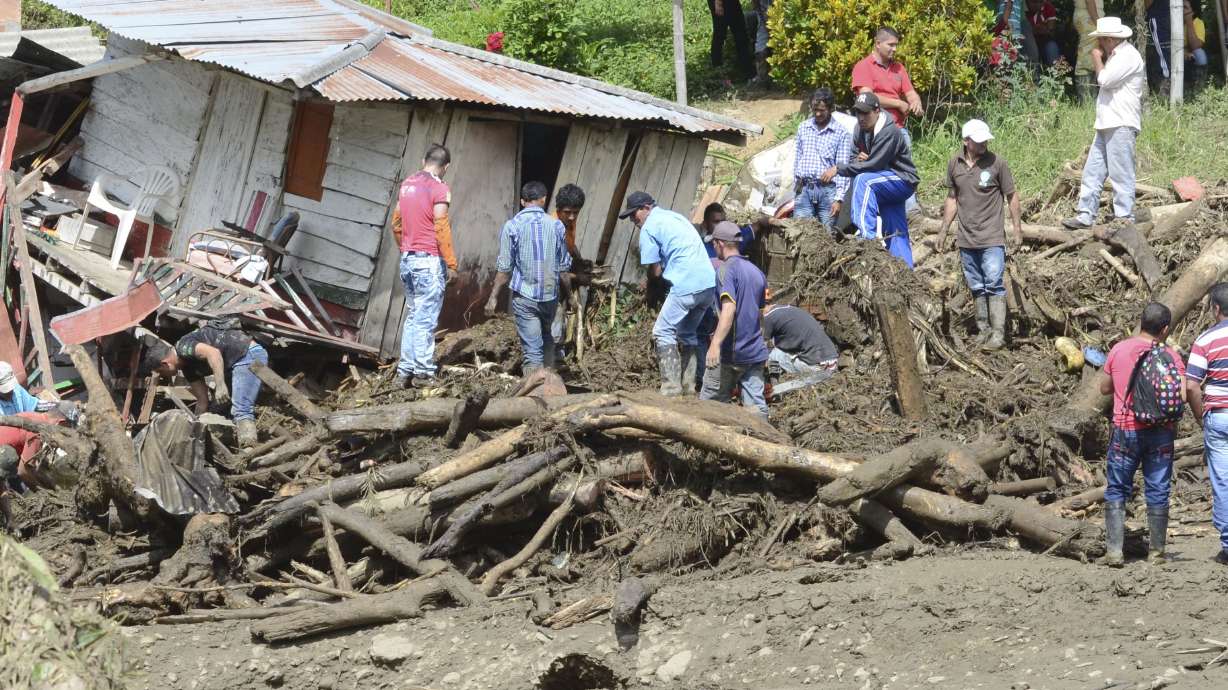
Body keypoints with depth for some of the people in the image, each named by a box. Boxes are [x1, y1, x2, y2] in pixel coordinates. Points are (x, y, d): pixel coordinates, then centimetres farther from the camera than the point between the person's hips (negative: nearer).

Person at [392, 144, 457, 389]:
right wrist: (451, 263, -9)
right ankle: (423, 373, -2)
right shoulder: (439, 189, -12)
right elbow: (441, 228, -15)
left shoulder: (407, 184, 10)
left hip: (408, 259, 7)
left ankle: (405, 371, 12)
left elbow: (396, 222, 16)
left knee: (413, 316, 14)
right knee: (426, 320, -4)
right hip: (429, 260, -7)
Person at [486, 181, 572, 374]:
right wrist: (567, 294, 17)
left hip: (524, 297, -3)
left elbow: (504, 268, -7)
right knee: (546, 337, 25)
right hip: (550, 296, 3)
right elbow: (563, 268, 4)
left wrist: (493, 297, 0)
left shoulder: (512, 226, -7)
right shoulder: (556, 226, 0)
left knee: (532, 348, -2)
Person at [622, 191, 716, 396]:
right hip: (709, 283, 8)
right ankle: (688, 387, 20)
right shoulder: (675, 217, 25)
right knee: (687, 333, 20)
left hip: (687, 285, -8)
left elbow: (655, 271, -1)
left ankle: (671, 387, -8)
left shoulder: (649, 228, -2)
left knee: (663, 333, -1)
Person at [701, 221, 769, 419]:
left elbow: (729, 308, -25)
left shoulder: (727, 269, -11)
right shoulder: (756, 271, 13)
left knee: (709, 403, 5)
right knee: (757, 406, 3)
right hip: (756, 352, 7)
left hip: (731, 354, -7)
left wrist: (715, 344, -33)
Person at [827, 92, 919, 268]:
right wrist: (858, 157, -13)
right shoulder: (860, 130, 1)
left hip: (903, 181, -8)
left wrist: (838, 169, -24)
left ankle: (868, 234, -34)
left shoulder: (889, 132, -24)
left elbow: (873, 164, -28)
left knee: (863, 181, -30)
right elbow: (854, 155, 14)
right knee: (897, 234, 4)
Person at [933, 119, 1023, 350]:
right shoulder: (955, 164, 4)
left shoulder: (996, 162, -7)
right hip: (966, 238, 4)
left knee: (994, 284, -11)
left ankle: (998, 333, -11)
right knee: (976, 287, 11)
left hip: (992, 237, -4)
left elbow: (1012, 196, 0)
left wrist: (1017, 229, -4)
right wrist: (943, 232, 15)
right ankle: (983, 329, 19)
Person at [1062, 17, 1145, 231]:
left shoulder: (1128, 56, -11)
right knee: (1092, 171, 7)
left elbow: (1105, 79, -19)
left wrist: (1098, 61, -1)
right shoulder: (1116, 56, 22)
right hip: (1107, 125, 10)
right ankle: (1086, 215, 8)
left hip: (1121, 125, -10)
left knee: (1121, 174, -7)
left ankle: (1124, 217, -5)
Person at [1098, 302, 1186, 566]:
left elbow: (1104, 388, 6)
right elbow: (1182, 396, -12)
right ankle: (1157, 551, 12)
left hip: (1125, 430, 0)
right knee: (1158, 492, 9)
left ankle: (1113, 550, -2)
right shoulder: (1170, 356, -5)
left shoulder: (1119, 350, -3)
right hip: (1161, 432, 0)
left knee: (1116, 492, 7)